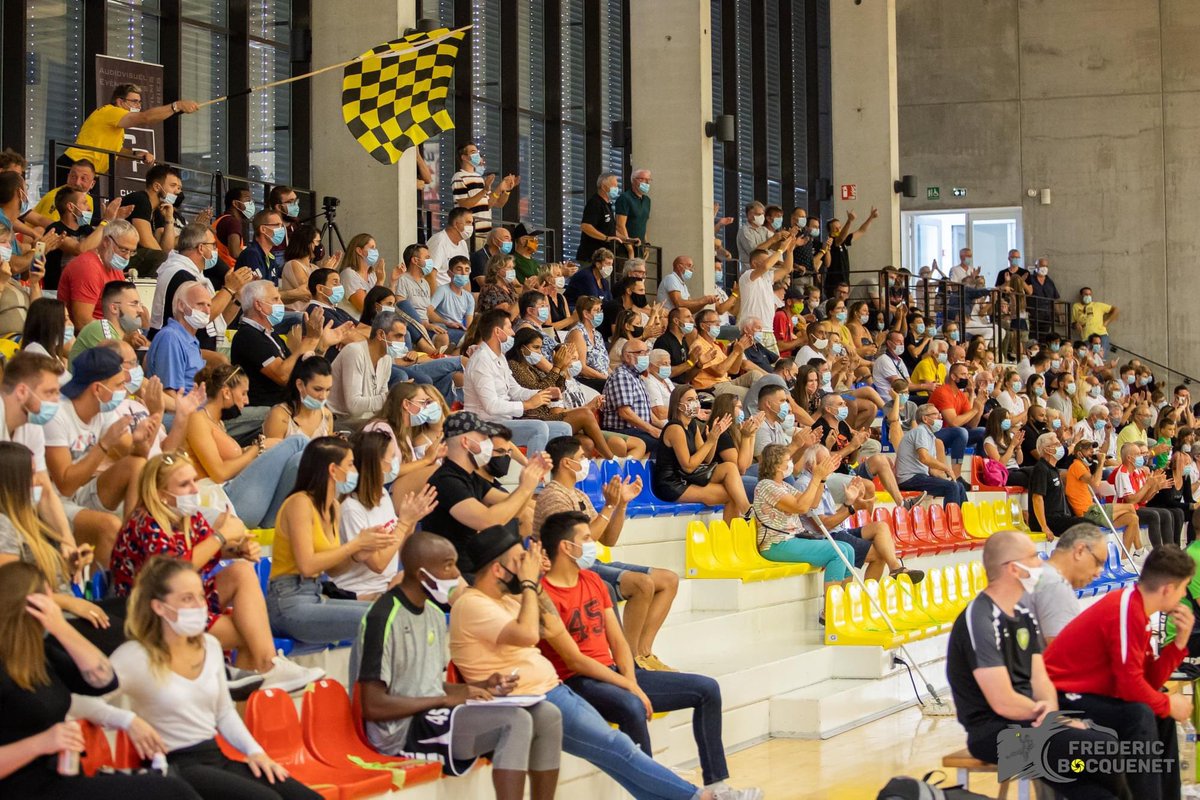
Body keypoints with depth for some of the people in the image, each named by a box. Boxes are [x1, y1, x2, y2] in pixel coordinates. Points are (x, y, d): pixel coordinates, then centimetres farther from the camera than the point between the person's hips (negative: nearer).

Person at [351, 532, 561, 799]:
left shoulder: (435, 614, 13)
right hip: (404, 730, -9)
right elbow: (374, 706, -19)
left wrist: (481, 687, 4)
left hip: (434, 716, 9)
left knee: (547, 715, -4)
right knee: (516, 721, -26)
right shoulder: (384, 618, -15)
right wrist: (447, 699, -16)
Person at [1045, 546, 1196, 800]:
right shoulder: (1126, 610, -21)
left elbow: (1150, 681, 7)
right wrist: (1168, 705, -8)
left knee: (1162, 714, 14)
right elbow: (1131, 685, -24)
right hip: (1062, 696, -11)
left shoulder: (1137, 608, 8)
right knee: (1139, 716, -27)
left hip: (1090, 692, 11)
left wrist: (1180, 641, -1)